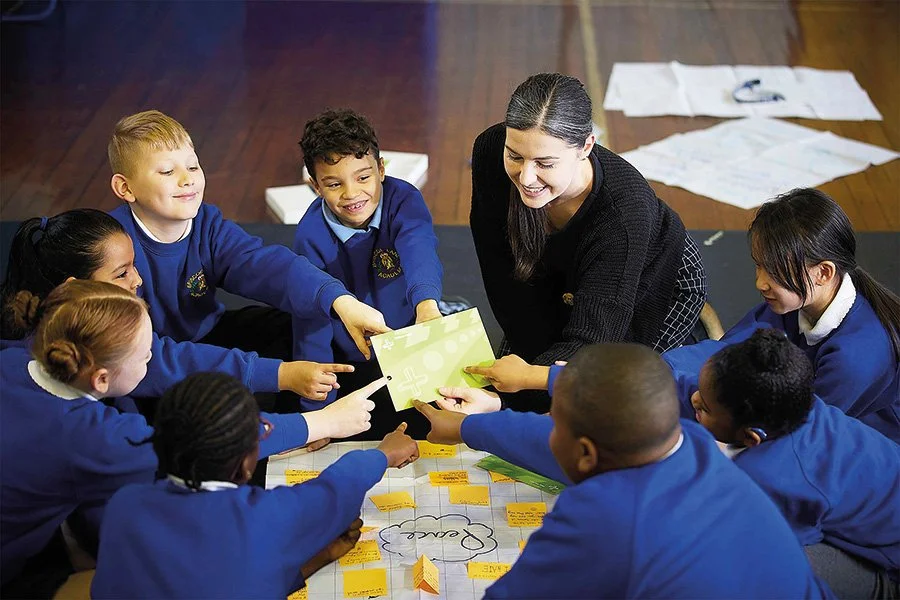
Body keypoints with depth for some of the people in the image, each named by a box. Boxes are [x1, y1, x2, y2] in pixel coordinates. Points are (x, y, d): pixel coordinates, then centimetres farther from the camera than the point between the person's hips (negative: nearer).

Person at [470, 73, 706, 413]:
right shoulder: (490, 150, -31)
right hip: (565, 282, 4)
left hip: (651, 290, -4)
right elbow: (503, 270, -19)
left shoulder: (623, 211, -43)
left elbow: (587, 341, -45)